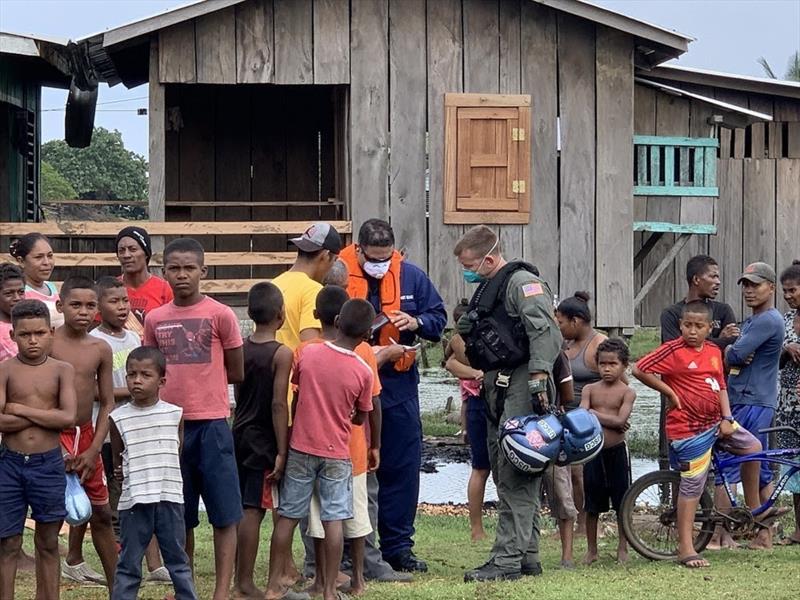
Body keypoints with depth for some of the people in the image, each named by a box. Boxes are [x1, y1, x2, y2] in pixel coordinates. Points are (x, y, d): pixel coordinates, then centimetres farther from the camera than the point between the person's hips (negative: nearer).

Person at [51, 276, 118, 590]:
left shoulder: (101, 349, 3)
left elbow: (107, 403, 6)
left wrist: (94, 449, -4)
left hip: (87, 436, 5)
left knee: (101, 513, 13)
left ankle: (117, 587, 22)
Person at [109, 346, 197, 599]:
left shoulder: (174, 414, 2)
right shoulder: (119, 418, 0)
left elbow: (178, 452, 12)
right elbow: (117, 458, 11)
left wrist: (159, 472, 6)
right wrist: (123, 472, -1)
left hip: (170, 497, 1)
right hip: (134, 500, -1)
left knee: (178, 560, 9)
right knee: (129, 564, 4)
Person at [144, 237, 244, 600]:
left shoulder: (220, 315, -3)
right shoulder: (155, 320, 7)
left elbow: (237, 373, 2)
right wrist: (194, 376, 1)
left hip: (211, 423, -3)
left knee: (224, 514, -2)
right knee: (179, 516, 11)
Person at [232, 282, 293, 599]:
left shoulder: (241, 349, 5)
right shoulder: (282, 354, -13)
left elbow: (238, 396, 12)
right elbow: (278, 404, -16)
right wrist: (281, 452, -14)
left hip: (239, 434, 6)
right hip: (263, 441, -6)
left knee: (239, 509, 11)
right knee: (253, 510, -4)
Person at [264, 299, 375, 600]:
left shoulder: (307, 354, -6)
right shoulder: (363, 371, -10)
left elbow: (295, 399, 6)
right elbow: (360, 418, 2)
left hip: (300, 449, 2)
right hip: (336, 454, -2)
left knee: (287, 516, 8)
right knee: (333, 520, 3)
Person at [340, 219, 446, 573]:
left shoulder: (411, 276, 4)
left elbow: (438, 317, 12)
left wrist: (416, 322, -10)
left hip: (399, 384, 4)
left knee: (402, 467, 7)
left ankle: (397, 546, 16)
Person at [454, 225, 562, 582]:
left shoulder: (522, 282, -9)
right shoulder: (489, 289, 22)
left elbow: (546, 331, -20)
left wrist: (539, 378, -26)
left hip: (522, 386, -11)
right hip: (497, 389, 11)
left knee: (516, 475, -12)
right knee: (505, 472, 11)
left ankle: (508, 559, -16)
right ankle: (527, 556, 17)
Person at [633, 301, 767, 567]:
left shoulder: (714, 351, 8)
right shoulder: (673, 350, -13)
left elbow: (721, 387, 13)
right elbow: (639, 370, -17)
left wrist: (727, 419, 0)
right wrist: (669, 392, -11)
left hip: (716, 422, 7)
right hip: (690, 428, -7)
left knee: (752, 447, 10)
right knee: (691, 487, -5)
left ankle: (753, 510, 26)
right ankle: (685, 549, 0)